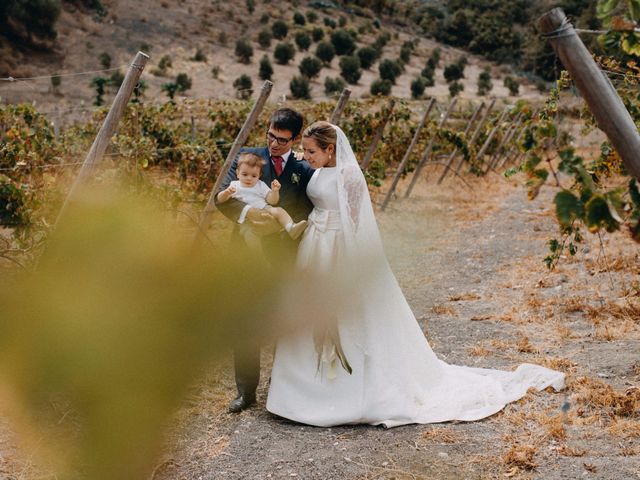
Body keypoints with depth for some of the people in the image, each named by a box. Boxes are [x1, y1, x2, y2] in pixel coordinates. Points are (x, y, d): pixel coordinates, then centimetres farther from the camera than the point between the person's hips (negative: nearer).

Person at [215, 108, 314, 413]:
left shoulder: (304, 171, 1)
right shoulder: (247, 157, 2)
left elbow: (307, 217, -2)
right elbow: (222, 196, -6)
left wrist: (280, 225, -21)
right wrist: (248, 212, -25)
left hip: (283, 255, 0)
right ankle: (246, 390, 13)